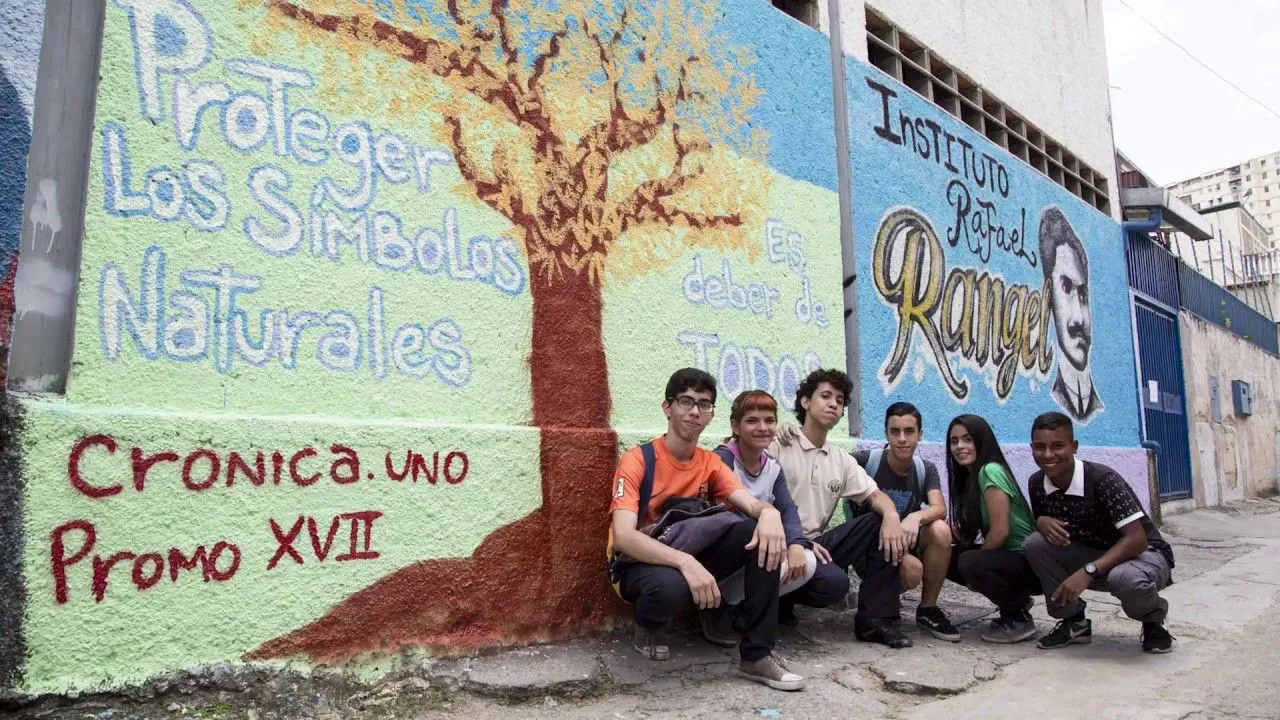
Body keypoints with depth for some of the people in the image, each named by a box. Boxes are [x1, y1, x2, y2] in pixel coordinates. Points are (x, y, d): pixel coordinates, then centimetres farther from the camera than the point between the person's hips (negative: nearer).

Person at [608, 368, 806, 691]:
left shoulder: (711, 463, 3)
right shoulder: (637, 460, -15)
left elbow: (751, 503, -11)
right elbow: (623, 537, -27)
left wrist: (769, 513, -37)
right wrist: (685, 562, -41)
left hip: (692, 558, 5)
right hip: (640, 565, -5)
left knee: (762, 533, -18)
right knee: (672, 587, -41)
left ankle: (757, 654, -12)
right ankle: (648, 625, -2)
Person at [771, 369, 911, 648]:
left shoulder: (841, 460, 15)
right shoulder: (778, 445, -6)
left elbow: (875, 495, 10)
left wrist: (892, 516, -15)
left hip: (817, 543, 7)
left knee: (883, 524, -8)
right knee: (833, 582, -33)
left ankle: (875, 619, -5)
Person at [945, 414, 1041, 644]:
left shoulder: (990, 471, -17)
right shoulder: (970, 477, 10)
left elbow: (1000, 531, -22)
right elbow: (967, 538, 6)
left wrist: (973, 570, -11)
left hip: (1029, 563, -9)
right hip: (1006, 557, 9)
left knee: (969, 564, -31)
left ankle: (1018, 617, -5)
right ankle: (1015, 599, 14)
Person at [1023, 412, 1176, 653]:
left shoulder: (1103, 479, -26)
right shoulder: (1036, 484, -9)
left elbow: (1137, 540, -30)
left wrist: (1088, 572, -40)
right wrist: (1041, 521, -19)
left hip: (1145, 554, -5)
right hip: (1093, 556, 5)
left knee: (1125, 578, -40)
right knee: (1034, 543, -19)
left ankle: (1153, 621, -2)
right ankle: (1074, 621, 0)